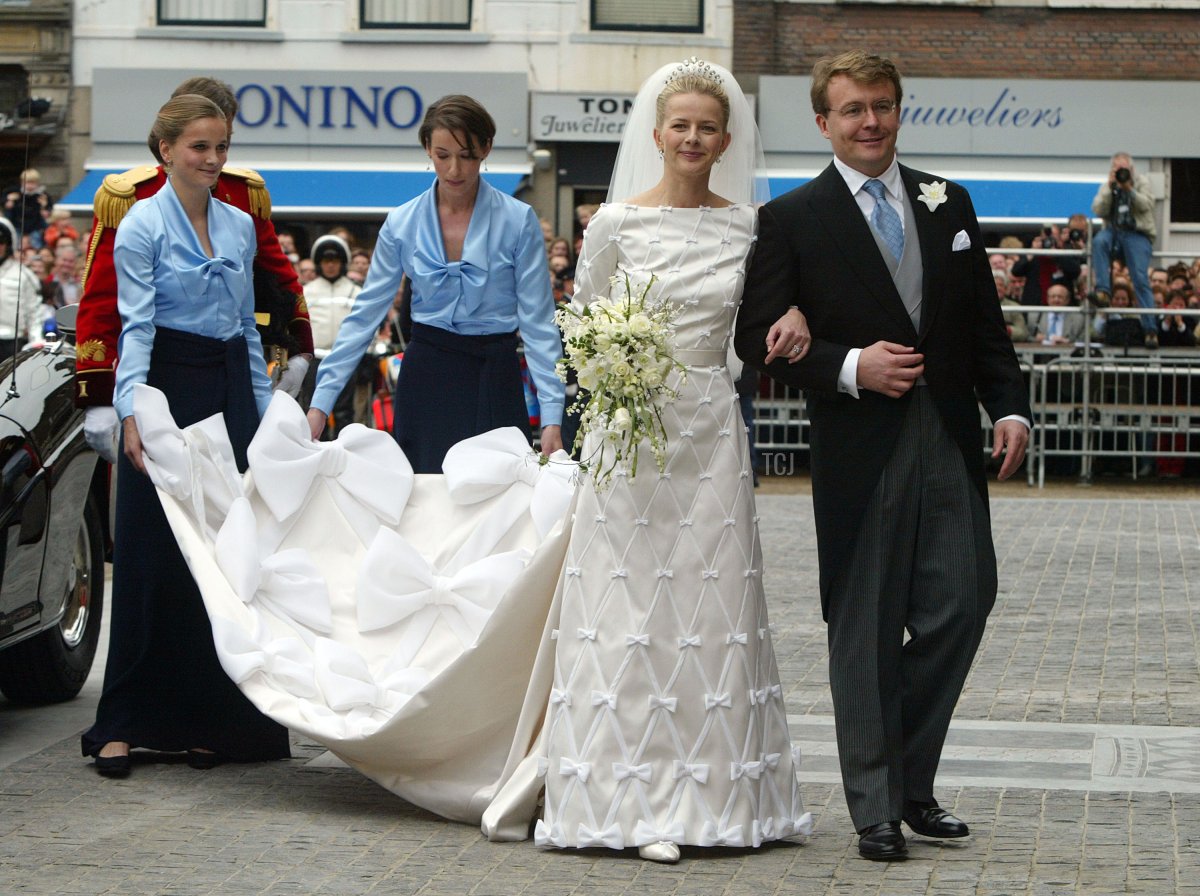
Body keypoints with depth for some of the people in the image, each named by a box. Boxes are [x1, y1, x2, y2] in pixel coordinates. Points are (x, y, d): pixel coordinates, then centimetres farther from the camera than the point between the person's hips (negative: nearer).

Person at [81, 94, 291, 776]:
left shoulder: (241, 225, 13)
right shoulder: (143, 226, -5)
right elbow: (137, 326, -12)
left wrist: (265, 410, 14)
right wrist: (132, 408, -25)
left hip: (232, 392, 5)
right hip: (170, 389, -5)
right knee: (153, 561, -5)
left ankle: (209, 721, 12)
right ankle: (124, 725, 1)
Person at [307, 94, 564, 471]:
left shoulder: (518, 221, -4)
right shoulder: (402, 224, 2)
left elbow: (537, 322, -5)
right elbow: (365, 316, 3)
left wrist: (551, 416, -13)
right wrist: (321, 402, -4)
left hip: (493, 381, -1)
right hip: (426, 377, 2)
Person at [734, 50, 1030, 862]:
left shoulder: (948, 205, 12)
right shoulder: (792, 219, -1)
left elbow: (985, 321, 14)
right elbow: (758, 338, -4)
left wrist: (1009, 406, 1)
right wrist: (851, 368, -15)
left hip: (949, 441, 4)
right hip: (860, 451, -4)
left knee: (964, 601, 0)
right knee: (867, 628, 2)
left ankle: (910, 780, 18)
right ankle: (877, 808, 11)